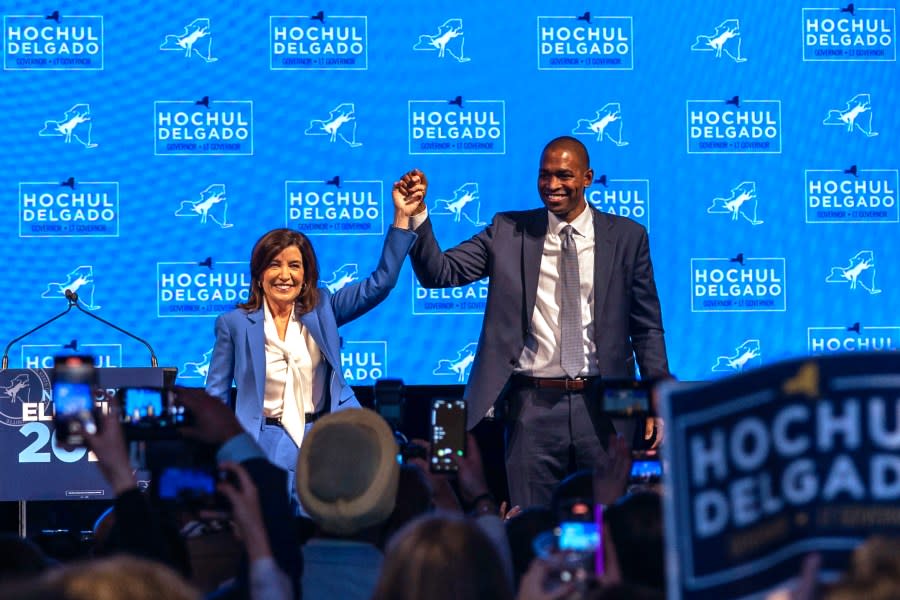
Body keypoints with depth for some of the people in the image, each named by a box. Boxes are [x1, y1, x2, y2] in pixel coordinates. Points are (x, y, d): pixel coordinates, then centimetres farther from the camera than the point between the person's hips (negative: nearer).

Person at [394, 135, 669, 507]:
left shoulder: (626, 237, 5)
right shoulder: (508, 232, 5)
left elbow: (647, 328, 7)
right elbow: (439, 274, -1)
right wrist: (416, 216, -16)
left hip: (600, 406, 0)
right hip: (534, 405, 0)